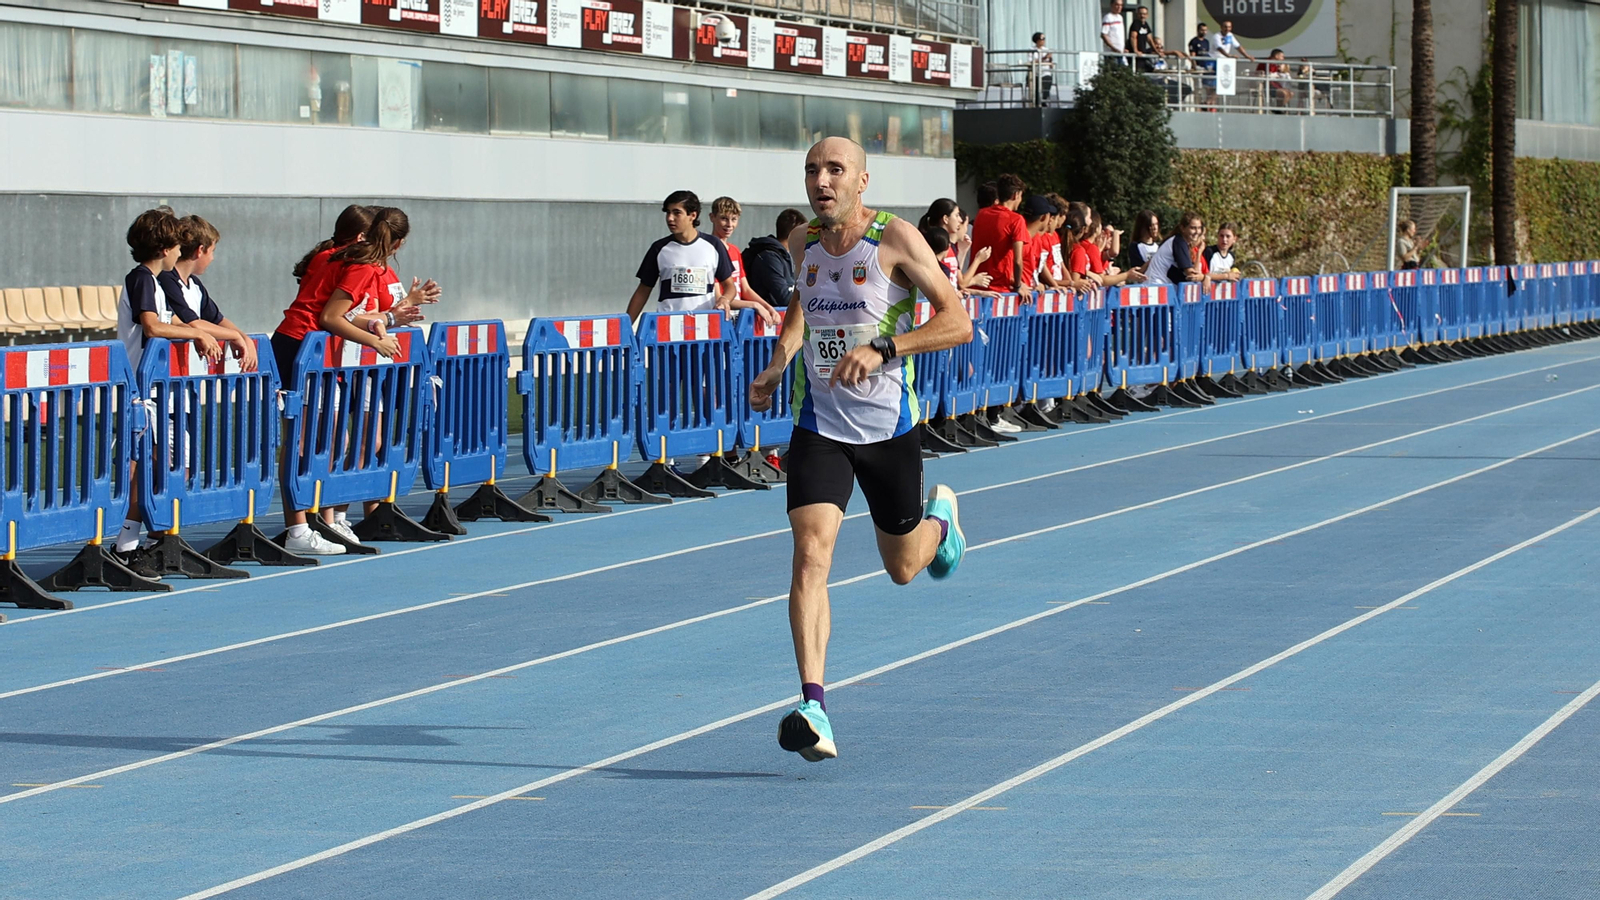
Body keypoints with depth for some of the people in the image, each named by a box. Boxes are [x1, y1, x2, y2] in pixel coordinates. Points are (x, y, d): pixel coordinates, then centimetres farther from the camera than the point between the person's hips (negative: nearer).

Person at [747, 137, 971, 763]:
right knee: (810, 553, -19)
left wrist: (882, 349, -30)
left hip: (889, 428, -2)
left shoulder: (896, 239, -13)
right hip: (819, 426, 2)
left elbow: (958, 323, -18)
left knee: (903, 568, 16)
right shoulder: (802, 244, 2)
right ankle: (814, 710, -27)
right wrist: (778, 364, 8)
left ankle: (939, 517, 54)